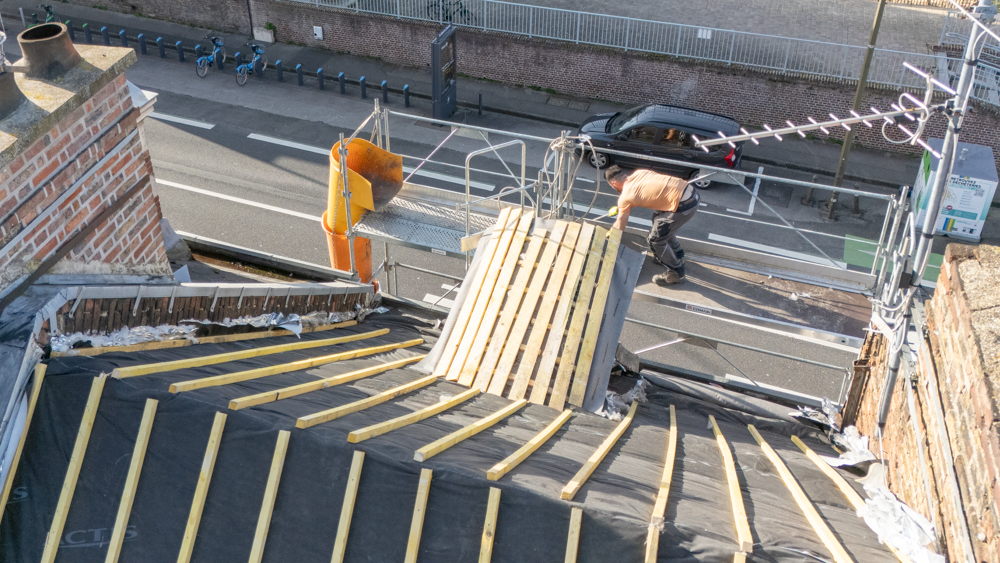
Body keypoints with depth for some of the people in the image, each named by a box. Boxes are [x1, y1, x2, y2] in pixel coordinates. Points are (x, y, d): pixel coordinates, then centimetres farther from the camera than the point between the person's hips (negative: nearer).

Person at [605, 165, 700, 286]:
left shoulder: (625, 198, -6)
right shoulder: (638, 172, 12)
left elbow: (620, 227, 8)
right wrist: (620, 208, 37)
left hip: (684, 205, -9)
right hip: (691, 190, 9)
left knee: (655, 240, 5)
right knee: (660, 221, 30)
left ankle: (676, 273, 20)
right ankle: (677, 255, 48)